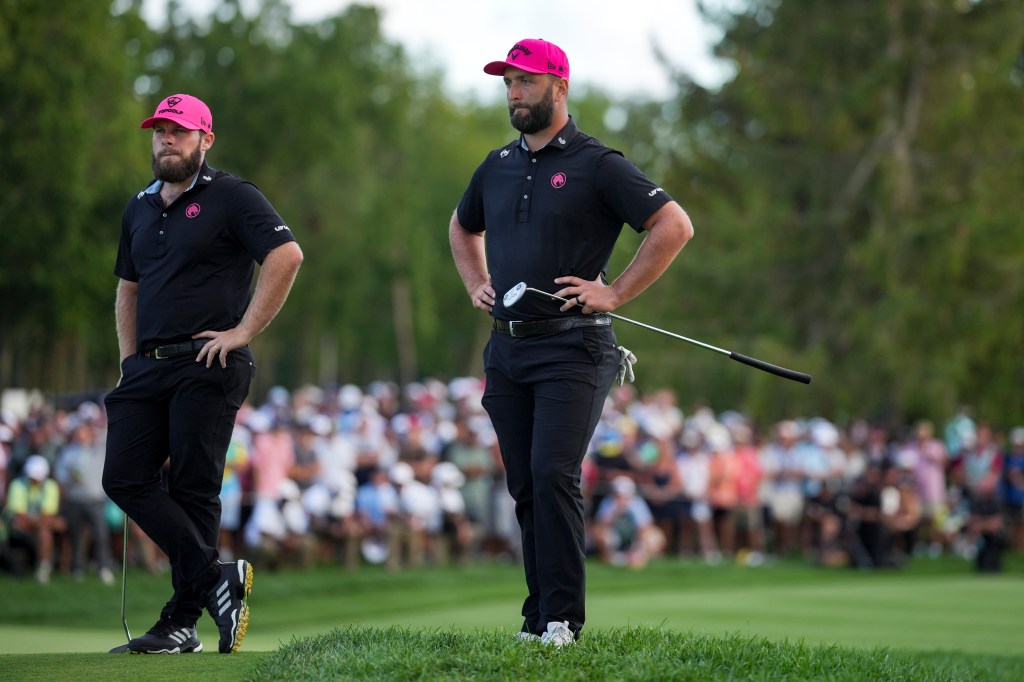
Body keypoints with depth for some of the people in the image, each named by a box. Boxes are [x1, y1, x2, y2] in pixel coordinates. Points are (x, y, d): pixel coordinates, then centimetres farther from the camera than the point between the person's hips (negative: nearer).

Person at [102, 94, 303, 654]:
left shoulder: (231, 197, -2)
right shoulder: (139, 209, 19)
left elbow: (286, 255, -12)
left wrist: (244, 331, -13)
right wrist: (129, 361, 15)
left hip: (207, 366, -7)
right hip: (148, 368, 7)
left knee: (192, 491, -6)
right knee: (125, 479, -7)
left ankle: (182, 620, -2)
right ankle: (216, 578, -4)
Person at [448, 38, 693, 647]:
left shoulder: (597, 164, -4)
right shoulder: (497, 167, 15)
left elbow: (675, 225, -9)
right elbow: (462, 227, 36)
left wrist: (615, 293, -11)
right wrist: (477, 285, 19)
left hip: (572, 349, -6)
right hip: (506, 350, 6)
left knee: (553, 476, -17)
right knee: (526, 488, 6)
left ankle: (563, 620, -16)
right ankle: (537, 619, 11)